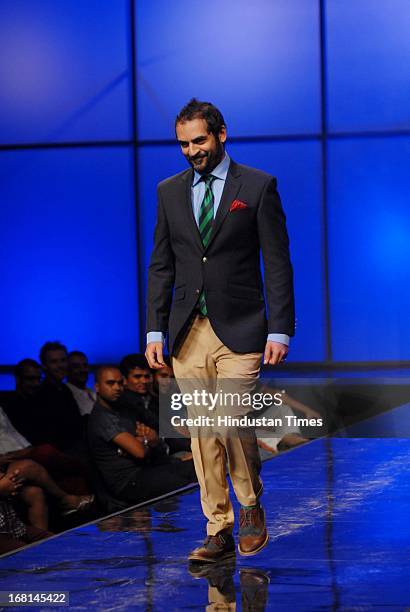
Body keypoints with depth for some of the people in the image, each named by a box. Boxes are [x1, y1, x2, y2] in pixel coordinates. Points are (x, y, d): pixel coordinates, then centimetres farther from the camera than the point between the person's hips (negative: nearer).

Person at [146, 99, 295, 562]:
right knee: (202, 432, 2)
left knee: (232, 421, -13)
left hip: (239, 331, -4)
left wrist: (280, 330, -8)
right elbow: (161, 266, 13)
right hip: (188, 332, 4)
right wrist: (155, 330, 6)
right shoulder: (170, 192, 11)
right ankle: (218, 531, 9)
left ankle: (251, 505, 13)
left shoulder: (258, 186, 0)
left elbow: (277, 263, -2)